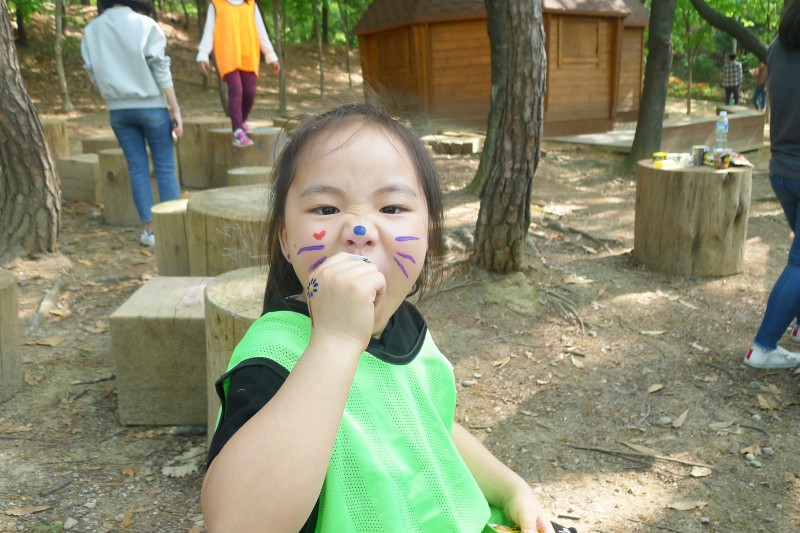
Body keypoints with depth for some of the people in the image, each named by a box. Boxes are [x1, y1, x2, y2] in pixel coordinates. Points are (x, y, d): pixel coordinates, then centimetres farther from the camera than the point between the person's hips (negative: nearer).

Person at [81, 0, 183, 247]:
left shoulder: (91, 30, 5)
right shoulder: (145, 25, -7)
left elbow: (93, 74, 6)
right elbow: (161, 71, -9)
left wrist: (112, 99, 17)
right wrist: (176, 110, -7)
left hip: (118, 109, 4)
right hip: (151, 105, -3)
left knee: (137, 169, 9)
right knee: (165, 168, 4)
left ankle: (150, 229, 10)